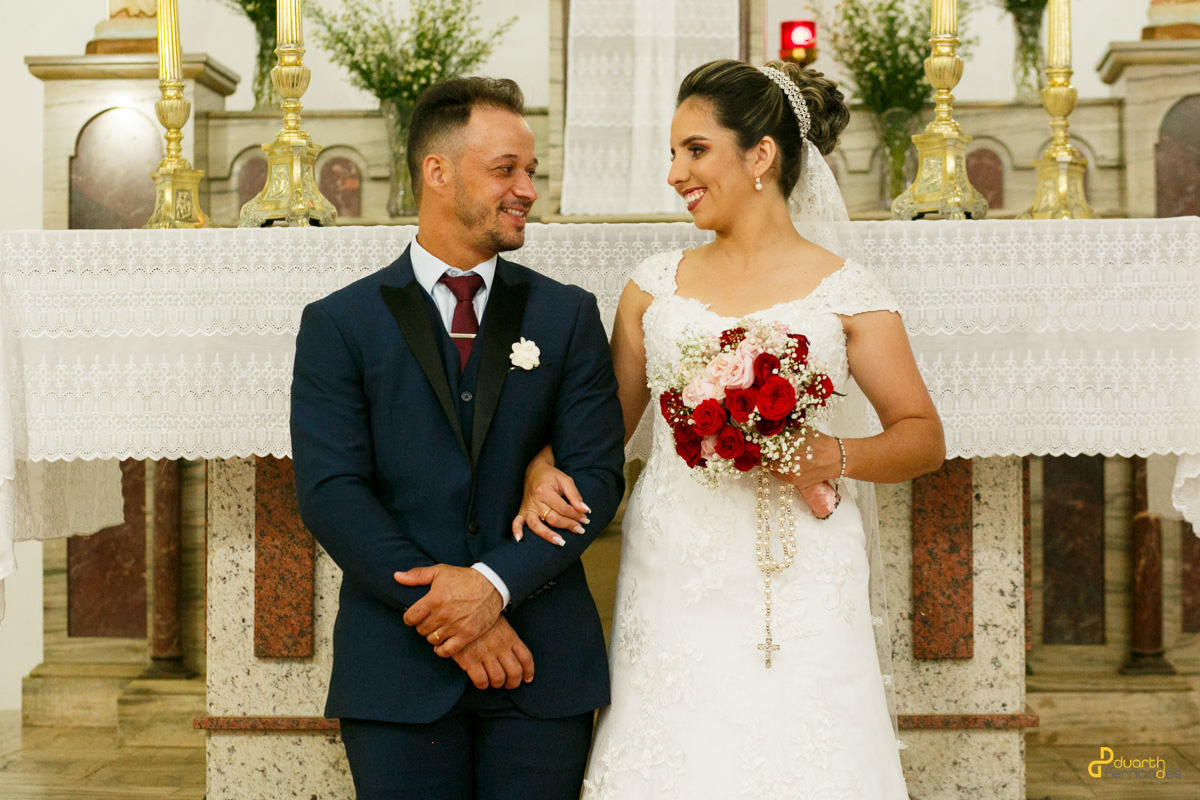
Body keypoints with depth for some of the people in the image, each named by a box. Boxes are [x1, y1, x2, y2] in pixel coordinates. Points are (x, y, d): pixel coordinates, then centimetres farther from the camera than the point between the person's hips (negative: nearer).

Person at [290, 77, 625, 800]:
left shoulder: (569, 316, 8)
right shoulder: (340, 325, 3)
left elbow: (597, 475, -1)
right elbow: (331, 491, -6)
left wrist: (494, 581, -14)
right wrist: (445, 610, -14)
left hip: (541, 662, 1)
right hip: (399, 670, -1)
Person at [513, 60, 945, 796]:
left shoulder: (844, 293, 0)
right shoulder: (656, 284, 10)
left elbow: (924, 436, 3)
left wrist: (835, 456, -14)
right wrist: (544, 469, -2)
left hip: (795, 589, -2)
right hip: (672, 585, 3)